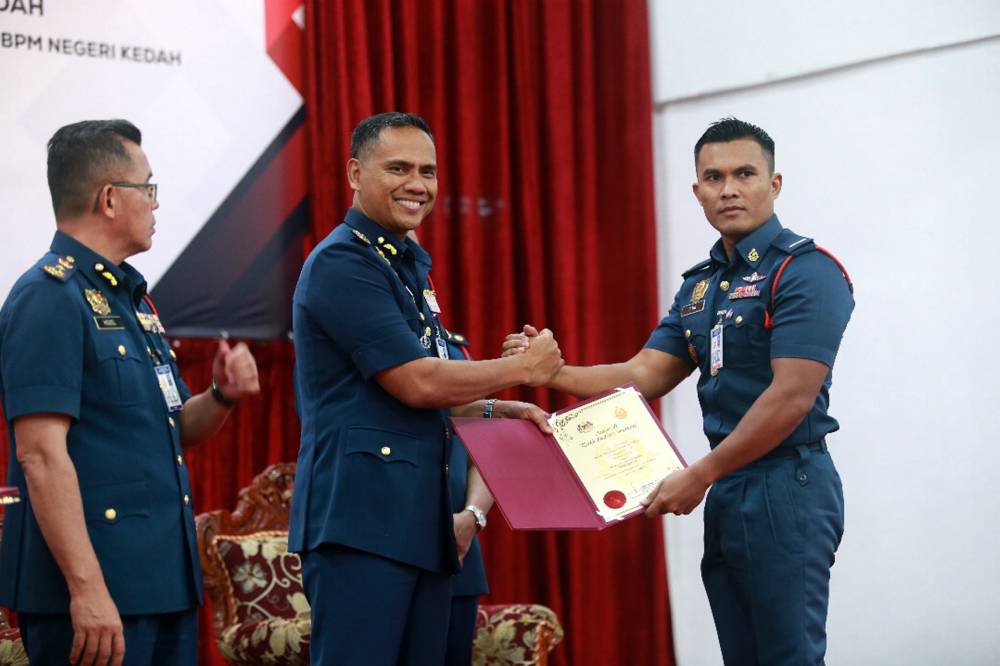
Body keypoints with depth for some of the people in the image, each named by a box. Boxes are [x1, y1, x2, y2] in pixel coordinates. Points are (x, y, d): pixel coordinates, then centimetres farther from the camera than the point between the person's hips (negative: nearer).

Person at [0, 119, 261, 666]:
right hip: (96, 587, -9)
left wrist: (222, 395, 2)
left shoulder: (130, 297, 17)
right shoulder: (49, 298, -12)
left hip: (165, 579, 9)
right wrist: (87, 588, -25)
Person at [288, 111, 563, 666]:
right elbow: (415, 382, -16)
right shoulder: (342, 262, -10)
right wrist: (523, 368, -5)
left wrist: (497, 410, 11)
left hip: (421, 517, 10)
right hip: (360, 515, -9)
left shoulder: (409, 267, 21)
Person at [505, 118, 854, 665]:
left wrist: (698, 476, -16)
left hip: (786, 489, -8)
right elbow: (643, 375, 11)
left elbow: (791, 398, -19)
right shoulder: (700, 286, 15)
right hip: (726, 495, 8)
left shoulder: (805, 272, -11)